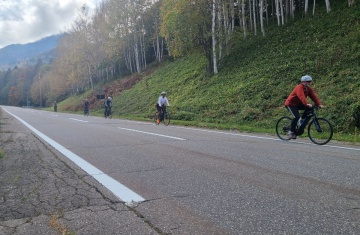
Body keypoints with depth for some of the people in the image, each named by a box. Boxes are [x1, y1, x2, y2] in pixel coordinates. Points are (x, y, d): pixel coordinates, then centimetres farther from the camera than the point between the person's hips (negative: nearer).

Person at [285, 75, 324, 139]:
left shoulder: (308, 88, 1)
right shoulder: (299, 87, -24)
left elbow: (314, 96, -7)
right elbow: (301, 96, -40)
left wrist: (319, 104, -20)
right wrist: (306, 104, -53)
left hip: (298, 104, 8)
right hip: (290, 104, -8)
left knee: (310, 108, -13)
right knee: (296, 117, -26)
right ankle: (291, 132, -12)